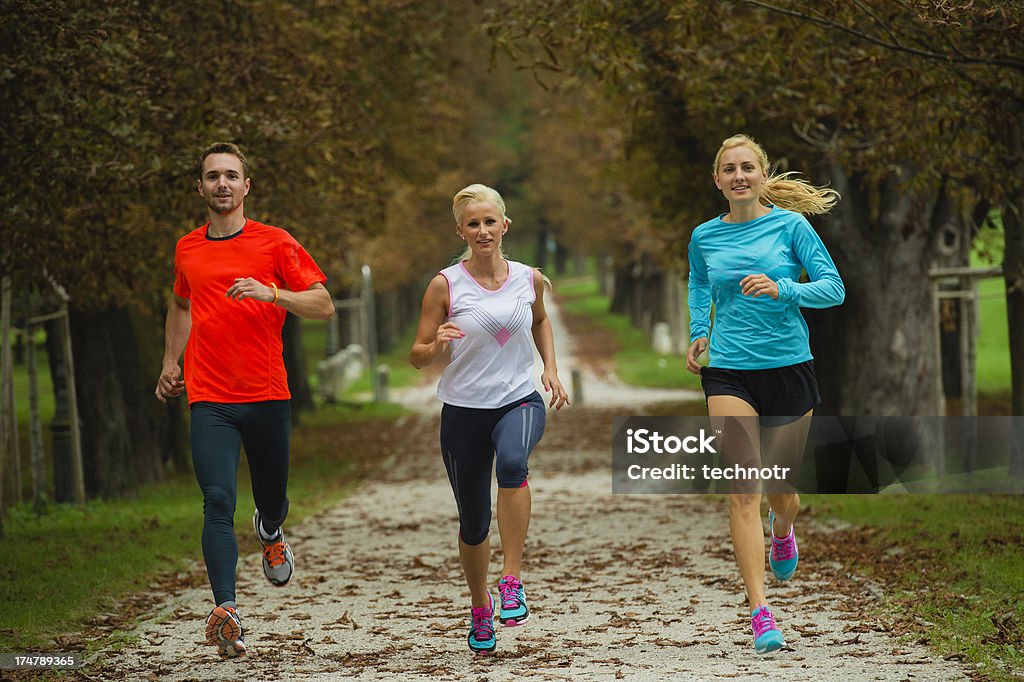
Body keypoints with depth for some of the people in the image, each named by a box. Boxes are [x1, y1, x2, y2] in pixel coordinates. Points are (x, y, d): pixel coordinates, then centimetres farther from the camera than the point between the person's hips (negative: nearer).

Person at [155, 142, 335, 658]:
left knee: (272, 499, 13)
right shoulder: (187, 250, 10)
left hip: (267, 397, -1)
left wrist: (271, 292, -20)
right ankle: (225, 611, -25)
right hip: (209, 399, 1)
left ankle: (270, 534, 51)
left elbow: (323, 306, -4)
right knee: (218, 502, -16)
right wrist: (170, 362, 21)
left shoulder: (275, 244, 0)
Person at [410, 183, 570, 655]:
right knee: (473, 523, 7)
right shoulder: (445, 285, -5)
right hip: (464, 410, 0)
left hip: (520, 402, 0)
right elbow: (417, 357, -2)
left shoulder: (528, 279, 3)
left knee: (512, 461, -35)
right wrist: (437, 344, -24)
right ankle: (480, 607, 34)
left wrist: (550, 369, 12)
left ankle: (512, 579, -28)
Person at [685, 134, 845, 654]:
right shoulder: (704, 238, 6)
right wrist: (698, 332, 11)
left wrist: (783, 289, -22)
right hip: (728, 373, 1)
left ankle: (782, 531, 52)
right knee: (742, 492, -13)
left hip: (789, 368, 0)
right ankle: (760, 612, -16)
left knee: (781, 488, 13)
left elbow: (834, 288, -6)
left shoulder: (791, 225, -3)